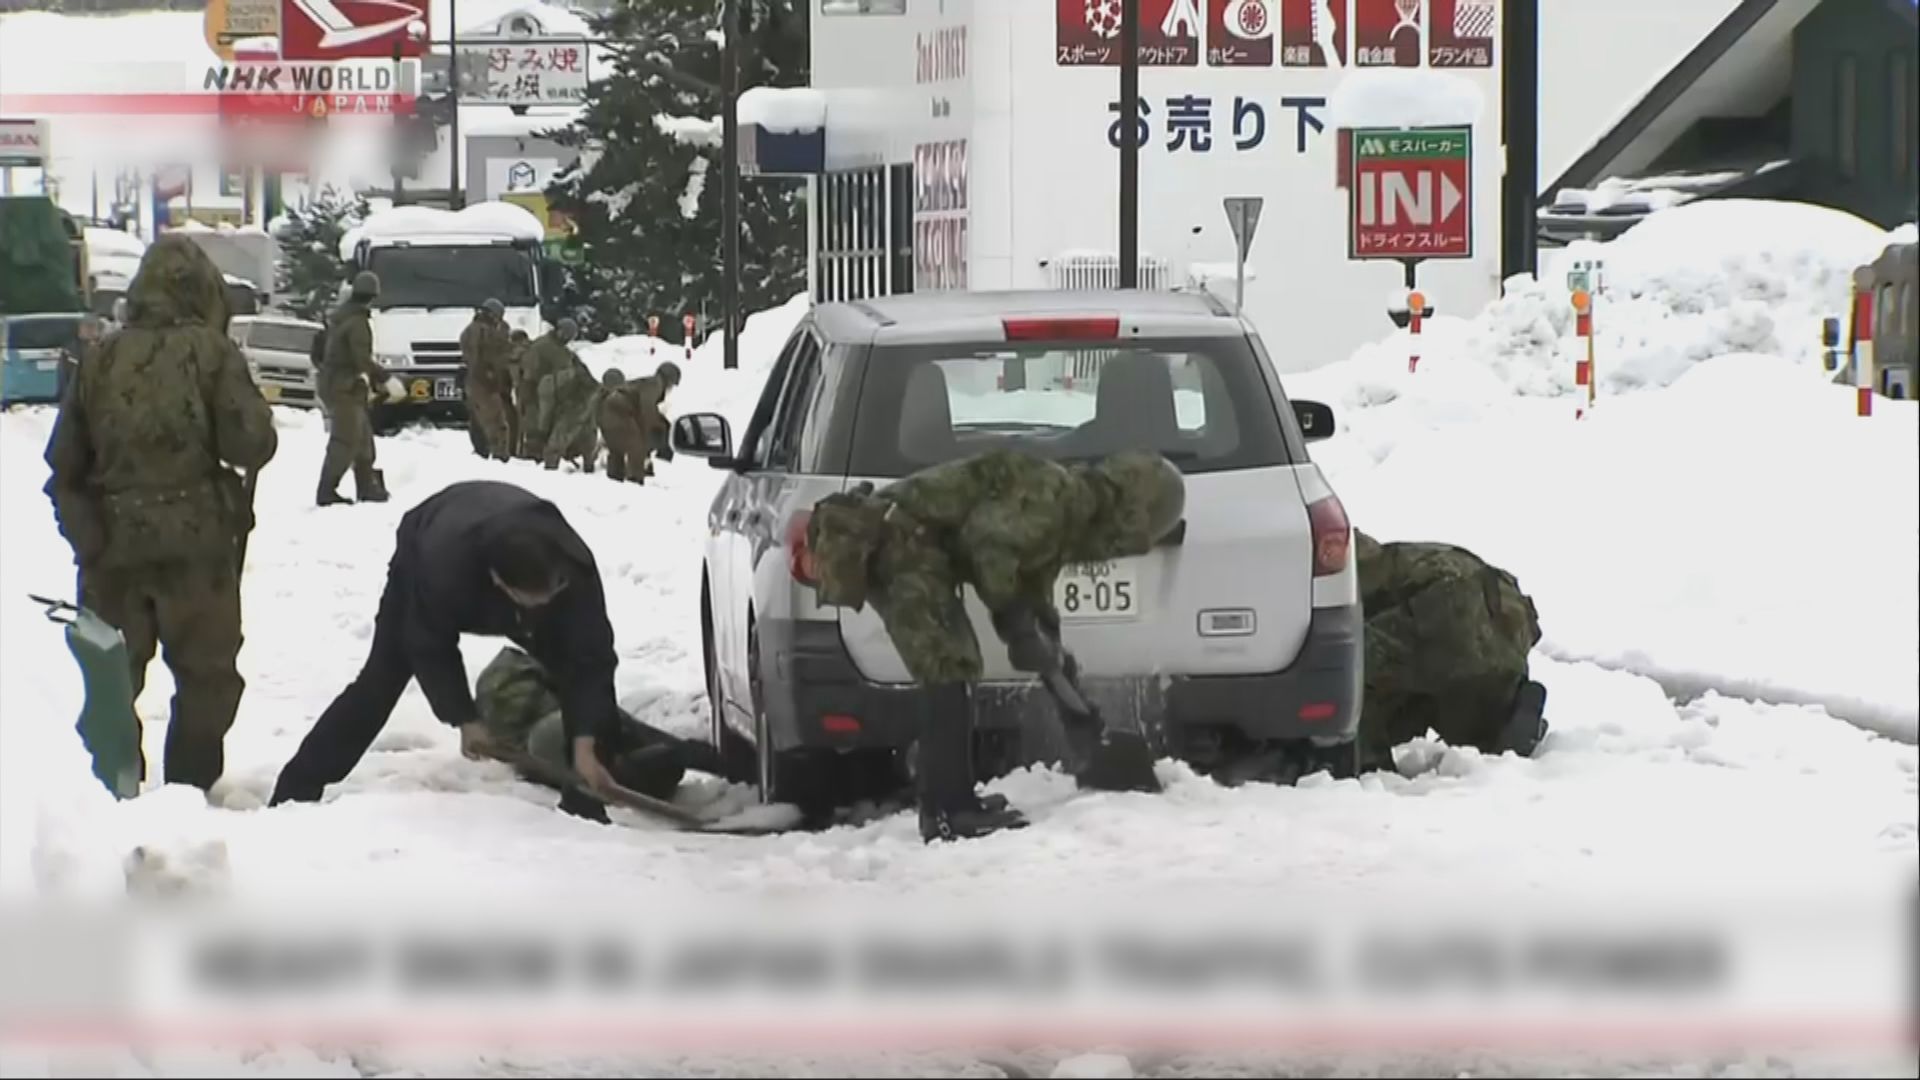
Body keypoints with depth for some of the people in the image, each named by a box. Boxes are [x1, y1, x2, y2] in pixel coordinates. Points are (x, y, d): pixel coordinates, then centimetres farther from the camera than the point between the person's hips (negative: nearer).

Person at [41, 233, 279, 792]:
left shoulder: (101, 358, 4)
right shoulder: (211, 352, -8)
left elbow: (64, 463, 5)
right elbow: (251, 444, -12)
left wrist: (84, 532, 11)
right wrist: (258, 415, 9)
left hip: (112, 547, 3)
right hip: (195, 543, -3)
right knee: (206, 676, 9)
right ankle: (190, 789, 5)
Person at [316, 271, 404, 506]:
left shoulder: (340, 316, 12)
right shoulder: (357, 322, -18)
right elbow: (362, 360, -26)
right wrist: (387, 380, -25)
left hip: (334, 384, 10)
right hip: (345, 389, -10)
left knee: (363, 440, 16)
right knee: (345, 441, -10)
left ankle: (368, 487, 20)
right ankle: (326, 492, -13)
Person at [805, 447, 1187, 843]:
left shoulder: (1058, 525, 22)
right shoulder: (1058, 492, -11)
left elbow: (1039, 611, 27)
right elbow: (988, 541, -24)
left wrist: (1080, 719, 28)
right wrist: (1014, 619, -16)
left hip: (903, 547, 11)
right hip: (901, 539, -11)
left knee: (953, 668, 16)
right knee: (951, 668, -11)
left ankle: (945, 805, 21)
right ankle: (948, 811, -11)